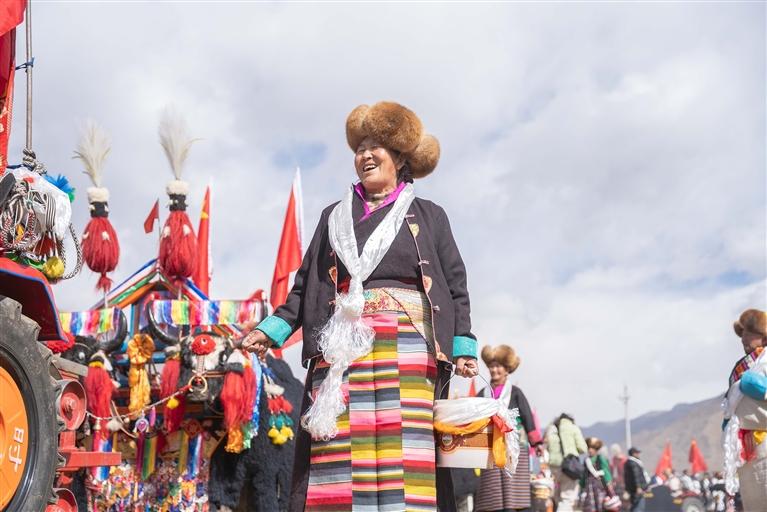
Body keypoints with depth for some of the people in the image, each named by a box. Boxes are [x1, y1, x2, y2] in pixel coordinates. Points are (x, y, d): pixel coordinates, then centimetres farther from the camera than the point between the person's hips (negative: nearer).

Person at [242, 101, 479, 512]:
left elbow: (455, 286, 9)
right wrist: (272, 330, 7)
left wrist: (463, 347, -3)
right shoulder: (335, 216, 22)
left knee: (404, 452, -13)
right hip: (343, 346, 2)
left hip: (407, 349, -2)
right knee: (338, 458, -9)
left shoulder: (428, 216, 15)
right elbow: (307, 283, 19)